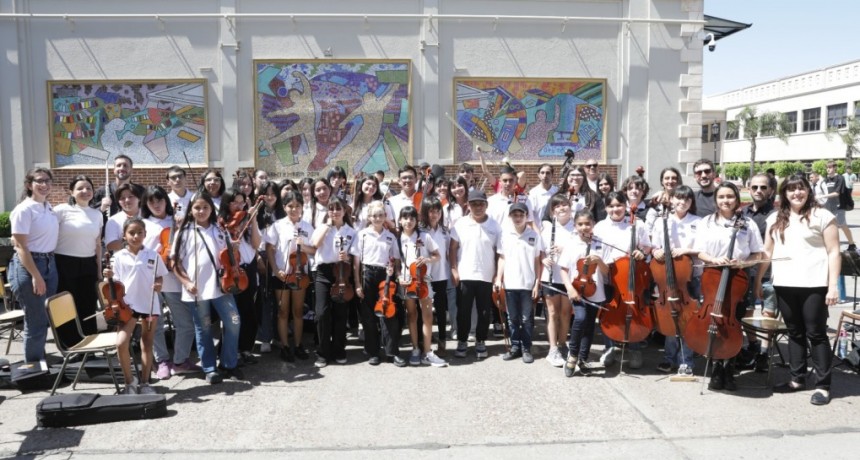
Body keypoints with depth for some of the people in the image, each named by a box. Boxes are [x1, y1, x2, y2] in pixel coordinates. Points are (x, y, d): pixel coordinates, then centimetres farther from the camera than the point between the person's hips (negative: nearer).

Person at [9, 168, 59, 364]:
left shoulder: (49, 207, 9)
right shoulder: (24, 209, -14)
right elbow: (20, 247, -17)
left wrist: (49, 263, 13)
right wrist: (36, 276, -20)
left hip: (49, 263, 7)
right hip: (28, 265, -7)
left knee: (46, 318, 14)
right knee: (36, 320, 0)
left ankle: (40, 361, 29)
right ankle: (32, 366, 15)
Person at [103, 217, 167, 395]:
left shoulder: (153, 255, 0)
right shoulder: (119, 257, -1)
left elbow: (159, 276, 10)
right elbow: (116, 283, 3)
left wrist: (159, 285, -10)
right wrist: (109, 277, -16)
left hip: (150, 304, 1)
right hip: (128, 304, -1)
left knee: (147, 344, 10)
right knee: (121, 343, -14)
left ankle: (145, 383, 22)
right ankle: (129, 381, 7)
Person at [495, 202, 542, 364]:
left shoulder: (534, 235, -1)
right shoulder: (505, 234, 2)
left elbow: (537, 262, 1)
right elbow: (502, 258, 7)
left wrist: (537, 283, -3)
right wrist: (498, 279, 0)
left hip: (528, 284, -2)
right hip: (509, 283, 2)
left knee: (526, 319, 5)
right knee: (512, 318, 10)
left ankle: (526, 348, 16)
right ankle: (515, 347, 21)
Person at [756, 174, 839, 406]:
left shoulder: (822, 216, -1)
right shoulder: (775, 219, 12)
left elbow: (834, 253, -4)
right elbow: (767, 252, 16)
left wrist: (833, 285, -11)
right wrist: (758, 278, 12)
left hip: (814, 284, -4)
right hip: (784, 284, 4)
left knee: (816, 333, 0)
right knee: (795, 333, 12)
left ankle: (822, 384, 9)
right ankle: (798, 378, 22)